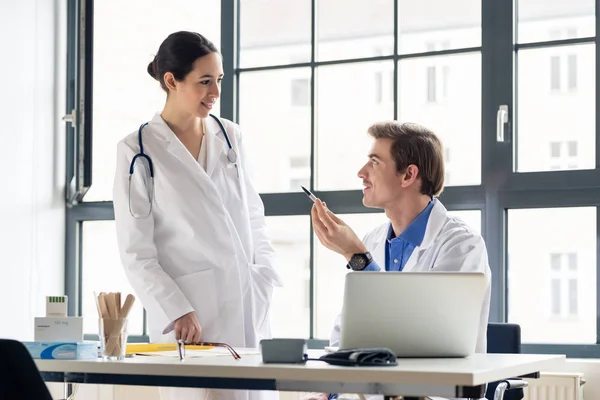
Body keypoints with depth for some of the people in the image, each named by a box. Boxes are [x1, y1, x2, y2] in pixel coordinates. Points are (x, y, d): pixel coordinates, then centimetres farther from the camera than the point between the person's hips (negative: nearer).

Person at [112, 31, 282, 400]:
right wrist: (177, 312, -14)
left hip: (250, 305, 4)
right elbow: (136, 252, -6)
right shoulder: (140, 152, -4)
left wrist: (265, 280, 6)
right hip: (189, 315, -4)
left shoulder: (231, 137, 9)